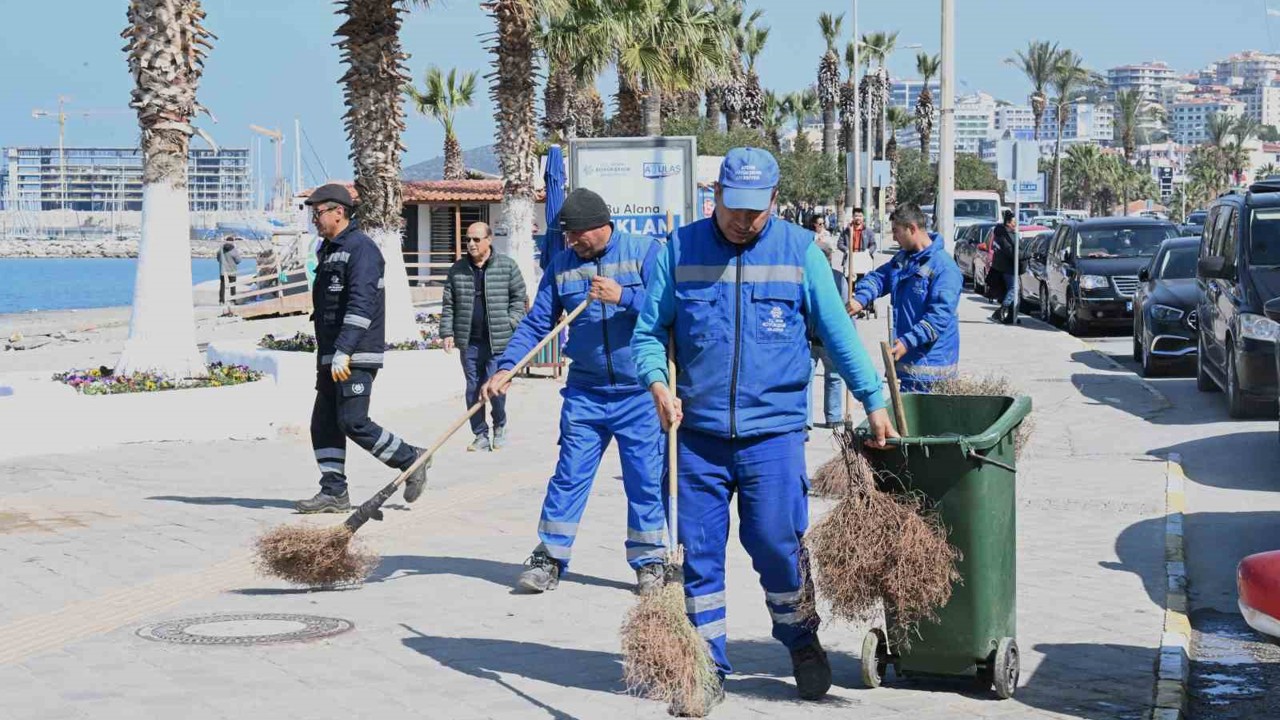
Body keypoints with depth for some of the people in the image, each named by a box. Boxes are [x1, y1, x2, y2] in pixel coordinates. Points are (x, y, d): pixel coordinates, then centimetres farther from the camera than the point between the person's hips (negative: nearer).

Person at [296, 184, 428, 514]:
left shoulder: (361, 248, -12)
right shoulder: (329, 250, 19)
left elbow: (360, 305, -23)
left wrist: (343, 352, -29)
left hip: (356, 356, -10)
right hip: (330, 356, 10)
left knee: (353, 423, -11)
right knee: (324, 423, 6)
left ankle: (411, 460, 5)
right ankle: (333, 492, 9)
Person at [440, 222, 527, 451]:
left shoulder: (507, 266, 1)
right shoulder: (458, 270, 9)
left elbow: (519, 298, 4)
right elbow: (449, 305, 11)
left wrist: (510, 325, -5)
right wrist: (447, 333, 4)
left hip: (498, 340, -3)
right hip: (469, 341, 3)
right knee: (473, 389, 5)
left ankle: (500, 427, 19)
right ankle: (481, 436, 15)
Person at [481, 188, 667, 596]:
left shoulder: (644, 252, -4)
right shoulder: (561, 264, 5)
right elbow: (536, 323, 4)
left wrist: (624, 296, -24)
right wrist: (507, 367, -7)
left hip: (640, 393, -2)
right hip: (584, 392, 3)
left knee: (645, 479, 3)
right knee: (569, 474, 3)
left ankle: (649, 562, 15)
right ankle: (549, 558, 9)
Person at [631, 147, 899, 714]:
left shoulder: (800, 251, 2)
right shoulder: (679, 250, 3)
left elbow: (838, 332, 4)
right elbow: (648, 333, 6)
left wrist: (873, 399, 1)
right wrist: (658, 384, -12)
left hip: (774, 431, -1)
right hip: (698, 431, 1)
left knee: (777, 545, -2)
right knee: (698, 553, 4)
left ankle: (800, 640, 25)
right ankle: (707, 671, 16)